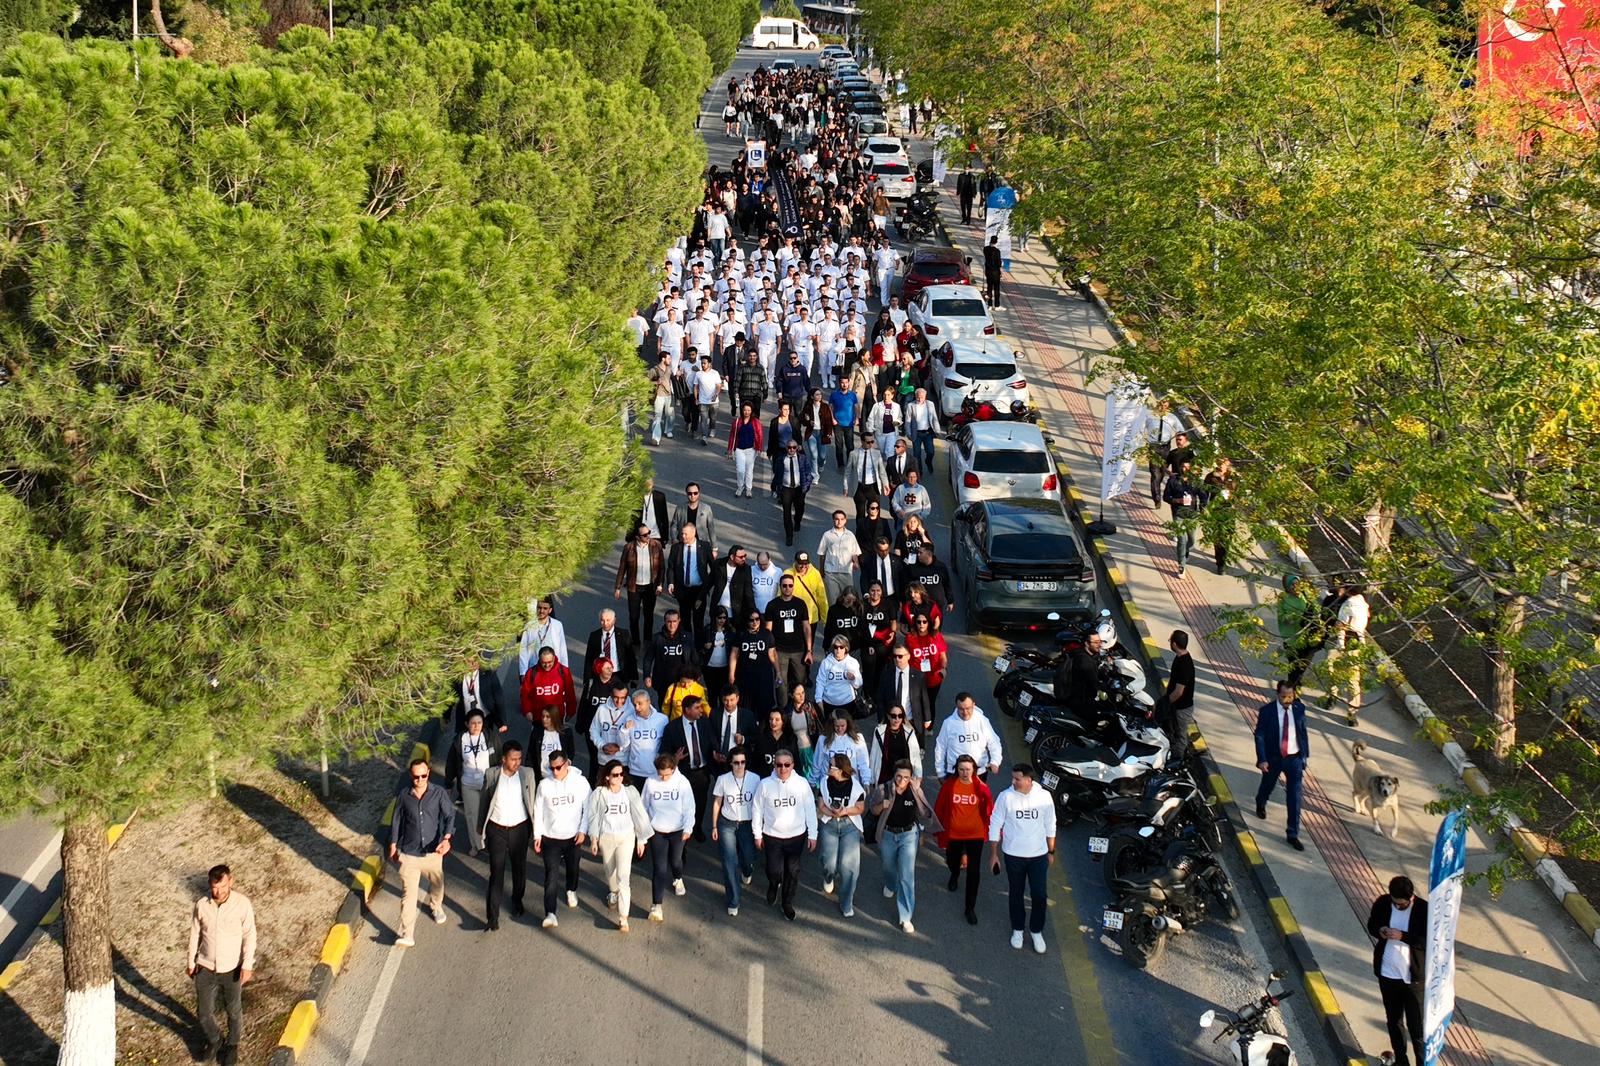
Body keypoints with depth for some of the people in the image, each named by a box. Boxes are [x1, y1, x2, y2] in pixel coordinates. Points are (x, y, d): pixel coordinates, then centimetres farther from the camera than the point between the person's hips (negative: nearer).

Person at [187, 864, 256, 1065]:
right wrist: (191, 961, 8)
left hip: (232, 969, -2)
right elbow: (195, 933, 2)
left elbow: (249, 935, -10)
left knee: (234, 1011, 16)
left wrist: (247, 965, -14)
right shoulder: (201, 904, -12)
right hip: (205, 967, 2)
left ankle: (232, 1044, 42)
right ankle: (213, 1040, 41)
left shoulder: (242, 903, -19)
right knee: (204, 1011, 12)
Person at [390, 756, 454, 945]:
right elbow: (396, 821, 5)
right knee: (408, 894, -6)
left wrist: (446, 839, -30)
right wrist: (393, 846, 10)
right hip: (408, 854, -1)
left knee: (437, 885, 24)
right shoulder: (404, 796, -6)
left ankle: (436, 907, 56)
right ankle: (407, 935, -6)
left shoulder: (439, 793, -10)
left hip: (433, 852, 1)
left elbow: (450, 815, -13)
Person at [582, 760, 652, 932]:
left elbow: (639, 815, -1)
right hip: (606, 837, 2)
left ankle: (623, 917, -11)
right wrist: (593, 839, 1)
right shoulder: (599, 794, -9)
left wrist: (641, 840, 2)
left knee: (623, 876, -10)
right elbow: (593, 817, 1)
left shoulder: (630, 792, -9)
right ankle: (614, 894, 55)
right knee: (610, 871, 22)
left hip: (626, 837, -2)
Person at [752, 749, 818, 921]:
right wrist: (757, 835, 3)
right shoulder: (765, 784, -10)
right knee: (774, 871, 4)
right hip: (772, 836, -1)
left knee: (792, 872, 11)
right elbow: (757, 810, 0)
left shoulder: (802, 783, -10)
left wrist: (812, 835, 0)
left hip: (797, 836, 1)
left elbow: (810, 810, -2)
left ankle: (788, 903, 32)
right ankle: (773, 886, 40)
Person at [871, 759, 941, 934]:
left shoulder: (915, 791, -18)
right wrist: (882, 806, -23)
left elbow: (925, 813, -5)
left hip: (908, 835, -2)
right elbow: (874, 811, -3)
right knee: (889, 866, 28)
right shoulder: (886, 790, -16)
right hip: (888, 834, 2)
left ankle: (906, 917, -4)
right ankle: (890, 885, 65)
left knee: (907, 875, -9)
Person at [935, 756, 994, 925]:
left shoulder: (981, 787, -13)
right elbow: (939, 809, -4)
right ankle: (955, 876, 62)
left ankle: (970, 908, 12)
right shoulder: (949, 785, -13)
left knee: (974, 872, -1)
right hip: (953, 833, 1)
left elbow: (989, 809, -6)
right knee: (952, 862, 25)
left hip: (975, 834, -1)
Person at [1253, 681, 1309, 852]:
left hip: (1294, 759, 1)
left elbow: (1303, 732, 4)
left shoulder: (1299, 709, -8)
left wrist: (1305, 754, 7)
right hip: (1273, 758, -1)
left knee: (1294, 797, -3)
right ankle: (1260, 804, 60)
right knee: (1268, 785, 24)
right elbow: (1259, 736, -11)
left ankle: (1293, 835, 5)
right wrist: (1262, 760, -16)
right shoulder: (1267, 710, -15)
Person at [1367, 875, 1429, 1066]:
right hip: (1387, 974, 4)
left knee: (1416, 1025, 3)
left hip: (1413, 977, -4)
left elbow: (1429, 942, -16)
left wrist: (1402, 936, -26)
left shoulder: (1424, 910, -18)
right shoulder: (1382, 903, -8)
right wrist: (1379, 931, -15)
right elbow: (1371, 924, 8)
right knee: (1394, 1021, 20)